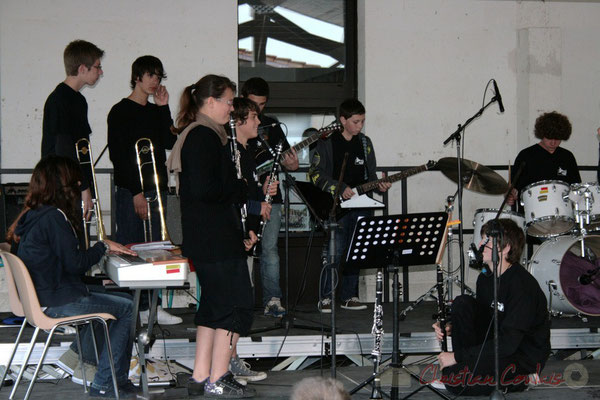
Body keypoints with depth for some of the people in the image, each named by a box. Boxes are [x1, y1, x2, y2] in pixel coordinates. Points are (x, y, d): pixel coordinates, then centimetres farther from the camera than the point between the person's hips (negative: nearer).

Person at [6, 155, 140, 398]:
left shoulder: (32, 215, 10)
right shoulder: (54, 217, -19)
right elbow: (75, 264, -20)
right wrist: (103, 247, -5)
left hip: (39, 297, 10)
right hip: (58, 303, -10)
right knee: (126, 307, -1)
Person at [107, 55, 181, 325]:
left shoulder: (155, 112, 17)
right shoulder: (121, 112, -5)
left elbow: (170, 142, 3)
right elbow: (117, 155, -11)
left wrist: (163, 108, -1)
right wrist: (135, 192, -15)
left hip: (156, 189, 7)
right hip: (130, 190, -7)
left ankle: (149, 306, 12)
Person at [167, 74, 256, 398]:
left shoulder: (201, 135, 18)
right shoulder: (203, 137, -15)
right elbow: (203, 189, -25)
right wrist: (244, 188, -11)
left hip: (206, 238, 11)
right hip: (216, 238, -11)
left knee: (213, 306, 14)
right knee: (237, 305, -6)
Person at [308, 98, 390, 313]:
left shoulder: (365, 142, 14)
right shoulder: (327, 142, -3)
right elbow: (315, 173, -8)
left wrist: (379, 186, -1)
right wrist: (340, 188, -17)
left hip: (359, 204, 5)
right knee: (335, 252, -11)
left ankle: (349, 296, 15)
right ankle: (325, 297, -4)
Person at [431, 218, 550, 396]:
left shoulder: (522, 285, -26)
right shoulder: (486, 276, 2)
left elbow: (507, 344, -29)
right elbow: (479, 317, 16)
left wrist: (457, 356, -24)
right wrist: (451, 328, -8)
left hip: (525, 356, -8)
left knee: (452, 379, -23)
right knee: (462, 302, -8)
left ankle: (521, 379, -4)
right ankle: (465, 365, -4)